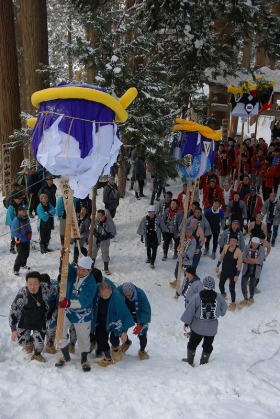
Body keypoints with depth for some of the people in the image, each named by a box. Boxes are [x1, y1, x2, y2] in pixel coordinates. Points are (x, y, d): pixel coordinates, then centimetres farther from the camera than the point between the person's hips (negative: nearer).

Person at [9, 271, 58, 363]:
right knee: (21, 341, 8)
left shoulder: (45, 288, -29)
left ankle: (37, 355, 33)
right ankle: (29, 342, 46)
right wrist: (13, 329, -34)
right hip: (25, 320, 0)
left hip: (40, 321, 0)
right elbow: (14, 310, -30)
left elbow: (57, 290, -6)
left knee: (39, 341, -2)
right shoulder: (23, 293, -32)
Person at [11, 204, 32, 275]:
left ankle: (23, 264, 43)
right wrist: (20, 236, -20)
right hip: (20, 241, -7)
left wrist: (29, 233, 2)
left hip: (27, 240, 7)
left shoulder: (27, 218, 3)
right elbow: (13, 231, -17)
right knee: (21, 255, -12)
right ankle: (16, 269, 0)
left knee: (26, 253, 19)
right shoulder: (16, 220, -19)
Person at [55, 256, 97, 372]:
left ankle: (84, 360, 35)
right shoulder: (72, 272, -11)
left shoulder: (91, 283, -23)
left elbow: (83, 301, -30)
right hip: (67, 310, 3)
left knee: (84, 337, 10)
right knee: (60, 332, 5)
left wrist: (69, 303, -43)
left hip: (82, 314, -3)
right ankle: (66, 356, 30)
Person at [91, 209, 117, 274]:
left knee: (105, 255, 6)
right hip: (95, 240, 3)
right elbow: (93, 228, 3)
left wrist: (104, 237, -24)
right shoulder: (96, 220, -17)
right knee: (92, 252, 18)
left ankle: (106, 269, 30)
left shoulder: (109, 222, -25)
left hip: (105, 241, -3)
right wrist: (95, 233, -17)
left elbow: (113, 233, -16)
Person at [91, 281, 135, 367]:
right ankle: (108, 358, 32)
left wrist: (124, 331, -27)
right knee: (101, 341, 4)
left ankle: (116, 348, 17)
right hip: (101, 322, 4)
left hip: (114, 321, -4)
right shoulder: (97, 290, -23)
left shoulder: (117, 298, -34)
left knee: (113, 339, -20)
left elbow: (125, 314, -27)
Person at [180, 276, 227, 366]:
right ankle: (204, 362, 29)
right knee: (208, 345, 18)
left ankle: (190, 361, 32)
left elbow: (190, 310, -12)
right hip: (212, 328, 1)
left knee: (192, 343, 18)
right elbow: (224, 308, 3)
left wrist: (186, 322, 0)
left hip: (198, 326, -1)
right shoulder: (218, 297, -13)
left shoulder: (197, 297, -18)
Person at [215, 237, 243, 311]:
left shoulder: (238, 252, -24)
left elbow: (240, 264, -18)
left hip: (232, 273, -5)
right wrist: (217, 266, 7)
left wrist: (237, 275, -16)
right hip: (224, 271, 5)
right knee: (220, 285, 18)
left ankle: (233, 303, 21)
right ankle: (223, 294, 50)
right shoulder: (226, 246, -10)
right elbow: (222, 256, 5)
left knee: (232, 288, -1)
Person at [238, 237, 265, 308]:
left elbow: (259, 261, -23)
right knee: (243, 284, 2)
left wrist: (249, 258, -17)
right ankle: (245, 299, 23)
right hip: (246, 269, 2)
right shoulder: (247, 247, -12)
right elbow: (243, 258, -15)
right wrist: (254, 260, -20)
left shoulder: (261, 249, -16)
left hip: (255, 271, -2)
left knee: (252, 285, 10)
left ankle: (251, 298, 38)